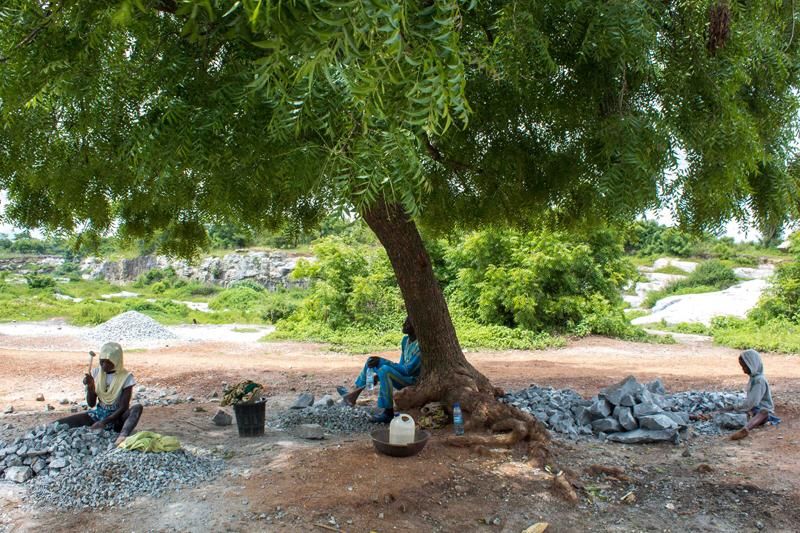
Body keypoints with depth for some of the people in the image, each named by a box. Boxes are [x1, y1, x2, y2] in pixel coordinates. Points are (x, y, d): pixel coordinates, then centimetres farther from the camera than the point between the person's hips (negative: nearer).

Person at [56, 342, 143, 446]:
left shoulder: (126, 377, -12)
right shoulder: (96, 373, -1)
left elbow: (123, 407, -14)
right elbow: (91, 404, 0)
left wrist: (104, 422, -23)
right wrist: (90, 387, -17)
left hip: (116, 418, -4)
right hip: (98, 414, 4)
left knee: (137, 408, -37)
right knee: (58, 424, -12)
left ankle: (122, 437, -56)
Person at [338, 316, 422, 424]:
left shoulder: (419, 346, -24)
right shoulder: (405, 340, 4)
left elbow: (408, 370, -27)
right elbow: (402, 365, 10)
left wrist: (382, 361, -25)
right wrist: (378, 375, 0)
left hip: (412, 379, -9)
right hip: (402, 375, 9)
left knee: (385, 370, -35)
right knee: (372, 361, 9)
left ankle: (389, 413, -21)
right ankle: (353, 395, 10)